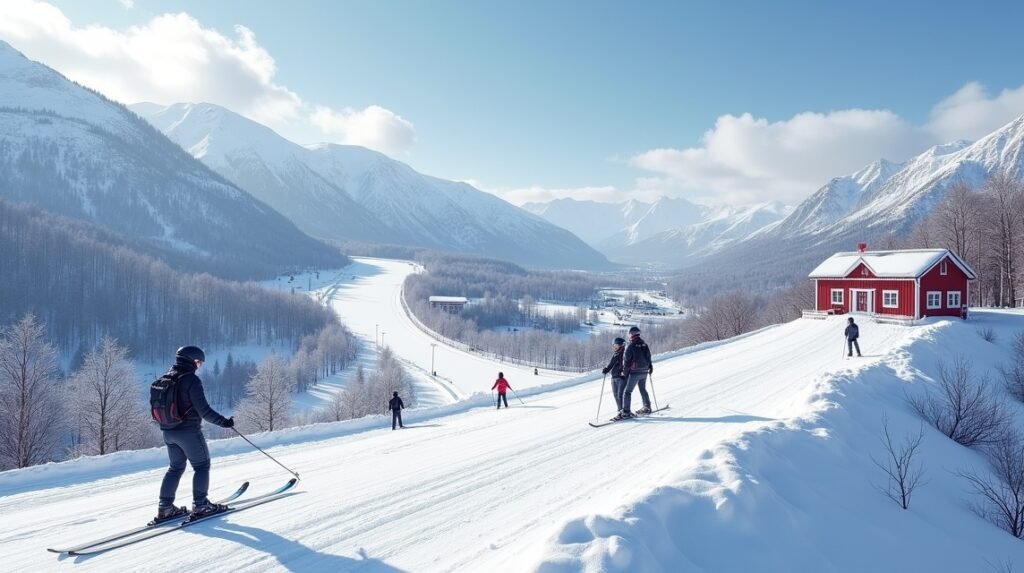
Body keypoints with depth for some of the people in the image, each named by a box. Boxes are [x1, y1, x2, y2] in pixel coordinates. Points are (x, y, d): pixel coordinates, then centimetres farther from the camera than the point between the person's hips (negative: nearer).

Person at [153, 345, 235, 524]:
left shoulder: (165, 379, 8)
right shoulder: (191, 379, -17)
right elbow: (203, 409, -20)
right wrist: (223, 421, -14)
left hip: (168, 432, 8)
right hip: (188, 431, -8)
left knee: (176, 467, 18)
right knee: (202, 466, 5)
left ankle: (165, 507, 16)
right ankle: (200, 505, 4)